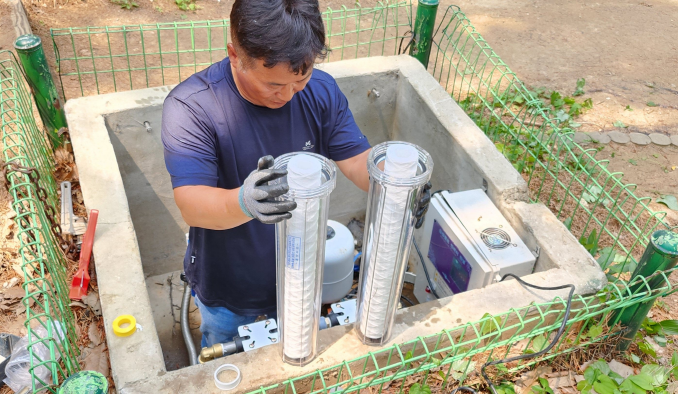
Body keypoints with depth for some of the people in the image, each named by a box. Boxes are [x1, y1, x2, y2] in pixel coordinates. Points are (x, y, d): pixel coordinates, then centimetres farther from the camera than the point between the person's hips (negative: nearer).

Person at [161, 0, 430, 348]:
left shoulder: (320, 91, -15)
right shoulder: (190, 106, -29)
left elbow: (358, 160, -14)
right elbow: (191, 205, -37)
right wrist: (244, 202, -60)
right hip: (226, 292, -3)